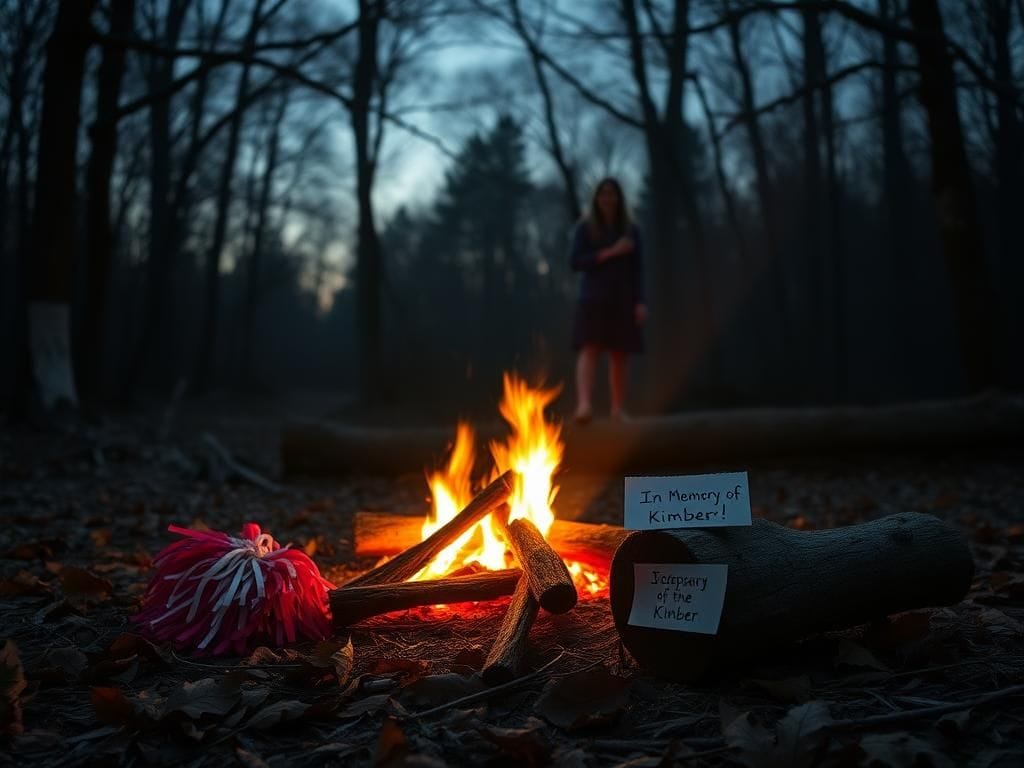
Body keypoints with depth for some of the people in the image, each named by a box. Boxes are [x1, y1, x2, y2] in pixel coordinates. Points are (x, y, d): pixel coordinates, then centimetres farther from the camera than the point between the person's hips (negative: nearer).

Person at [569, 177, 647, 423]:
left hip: (622, 299, 2)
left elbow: (637, 270, 5)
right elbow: (576, 262, -6)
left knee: (619, 354, 2)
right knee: (589, 349, -17)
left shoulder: (631, 230, 9)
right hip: (593, 298, -2)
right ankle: (583, 404, -30)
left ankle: (618, 410, 8)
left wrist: (640, 303, -5)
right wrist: (610, 252, -13)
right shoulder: (585, 228, 4)